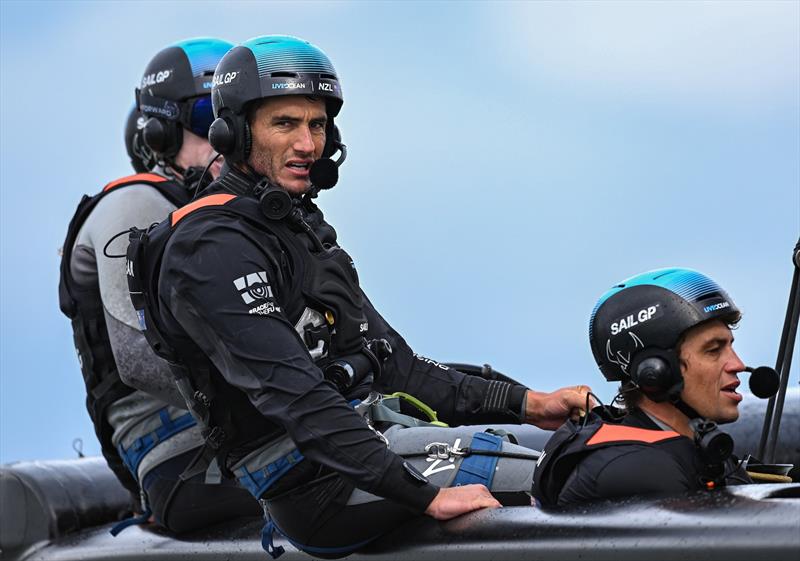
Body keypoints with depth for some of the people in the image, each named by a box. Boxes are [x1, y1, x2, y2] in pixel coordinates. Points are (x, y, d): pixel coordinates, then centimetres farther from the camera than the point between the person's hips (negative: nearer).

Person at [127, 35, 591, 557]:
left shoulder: (303, 231, 20)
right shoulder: (214, 249, -14)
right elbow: (294, 396, -24)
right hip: (319, 487, -10)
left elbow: (390, 363, 19)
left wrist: (524, 403, 8)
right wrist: (425, 494, -29)